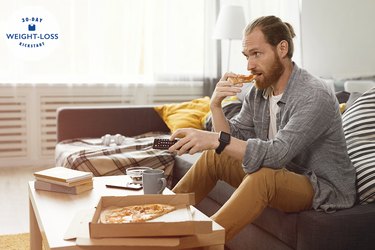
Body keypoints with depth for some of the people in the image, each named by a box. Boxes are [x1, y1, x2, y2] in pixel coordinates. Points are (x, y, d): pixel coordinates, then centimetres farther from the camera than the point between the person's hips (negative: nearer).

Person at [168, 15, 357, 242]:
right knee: (214, 157, 1)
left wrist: (217, 140, -43)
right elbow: (234, 140, 1)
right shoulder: (258, 91, 0)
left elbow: (277, 154, -35)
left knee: (264, 176, -35)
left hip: (324, 187, -7)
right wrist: (216, 106, -16)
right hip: (281, 174, 8)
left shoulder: (314, 96, -24)